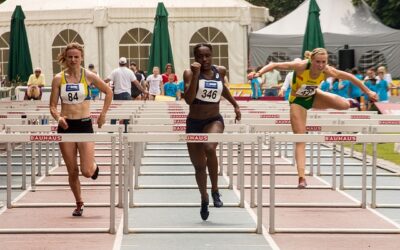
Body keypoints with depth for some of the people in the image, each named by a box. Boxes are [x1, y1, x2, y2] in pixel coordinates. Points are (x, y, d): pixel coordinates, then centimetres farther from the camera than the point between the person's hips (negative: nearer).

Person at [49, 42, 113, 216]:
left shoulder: (88, 76, -3)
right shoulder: (58, 79, 0)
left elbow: (109, 92, 11)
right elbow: (52, 106, 2)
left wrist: (103, 114, 7)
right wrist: (58, 117, -18)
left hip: (85, 125, -1)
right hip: (66, 126, 2)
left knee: (86, 172, -10)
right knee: (72, 171, 5)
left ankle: (94, 166, 27)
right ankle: (79, 204, 24)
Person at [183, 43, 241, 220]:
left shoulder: (220, 71, 1)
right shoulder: (190, 73, -10)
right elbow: (189, 99, -23)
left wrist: (235, 105, 28)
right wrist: (196, 75, -28)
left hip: (214, 120, 0)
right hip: (194, 123, 0)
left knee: (209, 148, -33)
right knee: (199, 166, 8)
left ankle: (215, 190, -15)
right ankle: (204, 199, 34)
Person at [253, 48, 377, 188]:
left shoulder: (327, 71, -24)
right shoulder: (301, 66, -34)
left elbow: (349, 77, -9)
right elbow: (275, 65, -37)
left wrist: (368, 92, -2)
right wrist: (259, 73, -54)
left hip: (313, 96, 4)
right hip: (297, 101, -3)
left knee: (343, 105, -9)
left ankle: (349, 103, 32)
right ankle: (301, 178, -11)